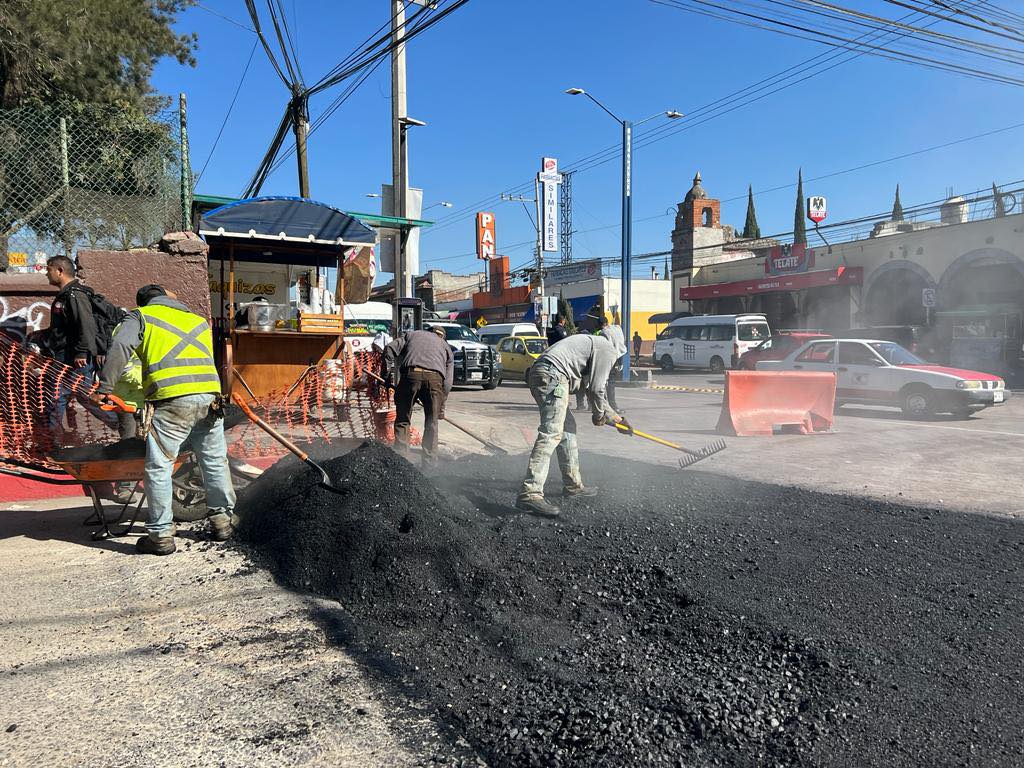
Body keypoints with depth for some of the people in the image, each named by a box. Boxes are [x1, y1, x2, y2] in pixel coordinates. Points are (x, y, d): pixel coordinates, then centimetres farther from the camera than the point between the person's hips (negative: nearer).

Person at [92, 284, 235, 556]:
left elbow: (120, 347, -3)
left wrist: (104, 387, -3)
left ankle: (161, 535, 5)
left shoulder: (140, 316, 14)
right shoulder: (199, 321, 28)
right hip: (209, 395, 5)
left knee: (159, 467, 3)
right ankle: (221, 520, 26)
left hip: (172, 401, -5)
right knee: (215, 462, 17)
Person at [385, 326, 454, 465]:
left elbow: (390, 349, 14)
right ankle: (429, 463, 13)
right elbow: (448, 380, 23)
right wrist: (441, 407, 26)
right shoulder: (446, 346, 32)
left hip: (411, 374, -1)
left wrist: (389, 373, 14)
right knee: (431, 424, 12)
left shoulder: (411, 334, 32)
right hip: (435, 377, 1)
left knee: (402, 421, 7)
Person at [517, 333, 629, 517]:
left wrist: (616, 418, 43)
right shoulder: (607, 350, 6)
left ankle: (573, 485, 27)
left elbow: (592, 389, 39)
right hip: (552, 375, -10)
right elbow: (597, 388, -2)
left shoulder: (593, 344, 35)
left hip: (538, 373, 10)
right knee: (551, 433, -17)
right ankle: (530, 493, -25)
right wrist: (599, 415, 16)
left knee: (567, 427, 19)